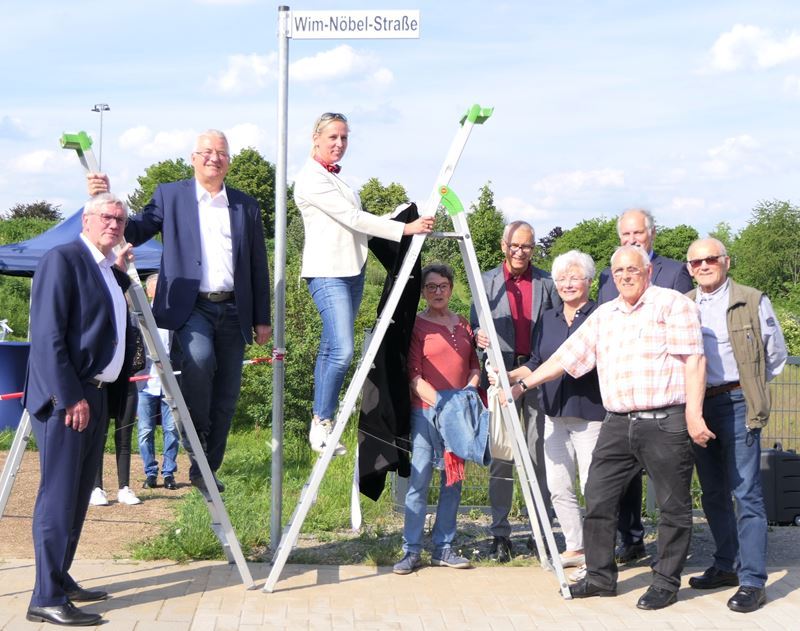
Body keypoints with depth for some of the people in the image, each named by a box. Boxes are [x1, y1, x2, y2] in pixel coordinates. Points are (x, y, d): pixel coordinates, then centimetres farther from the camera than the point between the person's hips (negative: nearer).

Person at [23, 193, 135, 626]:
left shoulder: (109, 270, 17)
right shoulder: (62, 259, -10)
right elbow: (48, 335, -17)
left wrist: (120, 269, 16)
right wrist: (69, 397, -21)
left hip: (94, 395, 9)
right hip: (65, 397, -9)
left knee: (78, 495, 14)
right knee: (58, 496, -8)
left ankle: (61, 580, 24)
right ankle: (47, 598, -5)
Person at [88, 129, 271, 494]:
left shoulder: (246, 206, 14)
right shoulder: (170, 195, 7)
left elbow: (258, 266, 15)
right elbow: (134, 232, 1)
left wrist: (262, 319, 11)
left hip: (232, 310, 3)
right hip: (189, 306, -3)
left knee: (226, 396, 3)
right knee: (199, 358, -32)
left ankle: (205, 470, 16)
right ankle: (195, 434, -8)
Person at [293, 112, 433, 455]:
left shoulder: (336, 177, 18)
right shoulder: (311, 178, -11)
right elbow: (353, 218, -17)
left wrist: (410, 216, 20)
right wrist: (406, 229, -20)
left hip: (352, 270, 9)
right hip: (328, 272, -9)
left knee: (331, 349, 10)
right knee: (341, 351, -17)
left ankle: (320, 421, 15)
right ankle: (322, 421, -6)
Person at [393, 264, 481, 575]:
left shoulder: (463, 325, 14)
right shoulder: (416, 325, -2)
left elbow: (474, 366, 15)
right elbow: (414, 376, -7)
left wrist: (469, 389, -5)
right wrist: (440, 403, -18)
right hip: (426, 412, -5)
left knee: (453, 482, 6)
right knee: (418, 480, -8)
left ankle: (444, 548, 13)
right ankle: (411, 551, -3)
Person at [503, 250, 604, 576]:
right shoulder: (547, 319, 14)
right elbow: (536, 363, 15)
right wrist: (511, 376, -1)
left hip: (591, 413, -6)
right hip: (555, 414, 6)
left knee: (594, 488, -3)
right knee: (558, 487, 9)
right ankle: (575, 548, 21)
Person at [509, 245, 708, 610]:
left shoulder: (673, 304, -1)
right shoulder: (603, 315, 18)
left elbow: (693, 360, -9)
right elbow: (567, 357, 21)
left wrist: (693, 414, -17)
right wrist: (523, 384, 18)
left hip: (665, 424, -6)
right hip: (617, 425, 6)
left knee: (673, 507, 1)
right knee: (598, 499, 5)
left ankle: (666, 583, 12)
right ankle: (600, 577, 15)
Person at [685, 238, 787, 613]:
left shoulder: (752, 302, -1)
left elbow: (775, 355, 5)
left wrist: (745, 386, 7)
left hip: (737, 404, -5)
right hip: (698, 406, 5)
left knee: (746, 493, -8)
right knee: (713, 493, 13)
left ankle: (752, 581, -7)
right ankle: (726, 566, 25)